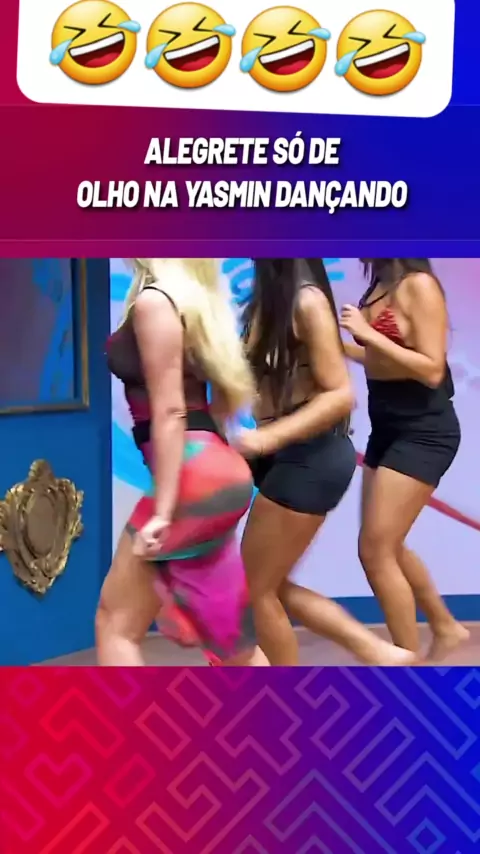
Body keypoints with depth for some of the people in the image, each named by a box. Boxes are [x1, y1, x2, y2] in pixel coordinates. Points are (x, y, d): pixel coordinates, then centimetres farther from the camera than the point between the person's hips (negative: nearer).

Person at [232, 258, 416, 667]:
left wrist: (269, 437, -25)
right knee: (271, 586, 14)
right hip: (291, 456, 9)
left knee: (254, 588, 1)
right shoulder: (271, 298, 10)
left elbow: (341, 395, -19)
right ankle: (380, 653, 20)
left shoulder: (306, 300, -15)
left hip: (311, 458, -9)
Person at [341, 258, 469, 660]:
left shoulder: (419, 285, -16)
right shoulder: (381, 287, 6)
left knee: (375, 551, -7)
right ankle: (445, 626, 37)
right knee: (387, 548, 18)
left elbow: (432, 370, -21)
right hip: (388, 427, 9)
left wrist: (369, 334, -22)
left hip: (423, 432, -9)